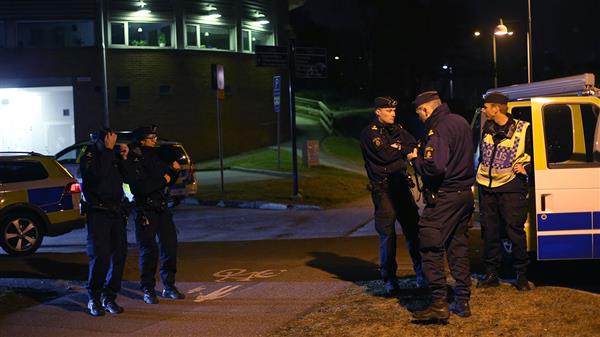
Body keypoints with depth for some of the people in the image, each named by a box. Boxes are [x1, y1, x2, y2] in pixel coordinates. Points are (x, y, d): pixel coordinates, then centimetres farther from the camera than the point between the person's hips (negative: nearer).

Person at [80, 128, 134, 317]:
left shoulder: (114, 155, 11)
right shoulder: (89, 157, -6)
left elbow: (128, 177, 7)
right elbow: (98, 174, -24)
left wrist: (124, 158, -6)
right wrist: (108, 150, -23)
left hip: (117, 213, 6)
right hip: (98, 214, -6)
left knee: (119, 255, 3)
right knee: (99, 256, -10)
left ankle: (109, 297, 13)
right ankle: (93, 299, 2)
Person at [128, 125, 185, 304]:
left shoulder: (156, 156, 12)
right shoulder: (135, 160, -12)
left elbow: (169, 180, 21)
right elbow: (140, 186, -24)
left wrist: (174, 170, 0)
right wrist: (163, 179, -14)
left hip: (162, 208, 7)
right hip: (145, 210, -7)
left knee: (169, 245, 7)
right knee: (148, 250, -2)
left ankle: (169, 286, 19)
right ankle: (148, 290, 9)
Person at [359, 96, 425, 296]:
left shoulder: (397, 130, 14)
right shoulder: (369, 133, -5)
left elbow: (414, 147, 2)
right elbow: (384, 154, -18)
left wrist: (395, 149, -15)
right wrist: (403, 149, -2)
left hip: (401, 185, 5)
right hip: (382, 188, -5)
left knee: (412, 228, 5)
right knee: (387, 234, -3)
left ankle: (421, 272, 15)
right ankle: (389, 280, 6)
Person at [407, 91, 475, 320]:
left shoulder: (438, 130, -18)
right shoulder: (460, 122, 12)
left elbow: (434, 167, -28)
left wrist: (415, 159, -10)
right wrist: (422, 155, 18)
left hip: (444, 197, -9)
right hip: (465, 193, 9)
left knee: (430, 248, -4)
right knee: (459, 246, 14)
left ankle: (439, 304, -9)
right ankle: (462, 301, 17)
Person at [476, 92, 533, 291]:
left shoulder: (522, 130, -5)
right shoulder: (487, 129, 10)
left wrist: (526, 168, -12)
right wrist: (480, 176, 19)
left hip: (511, 187, -5)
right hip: (487, 188, 5)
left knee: (515, 230, -5)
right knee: (489, 231, 7)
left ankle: (521, 274, 6)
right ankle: (491, 273, 16)